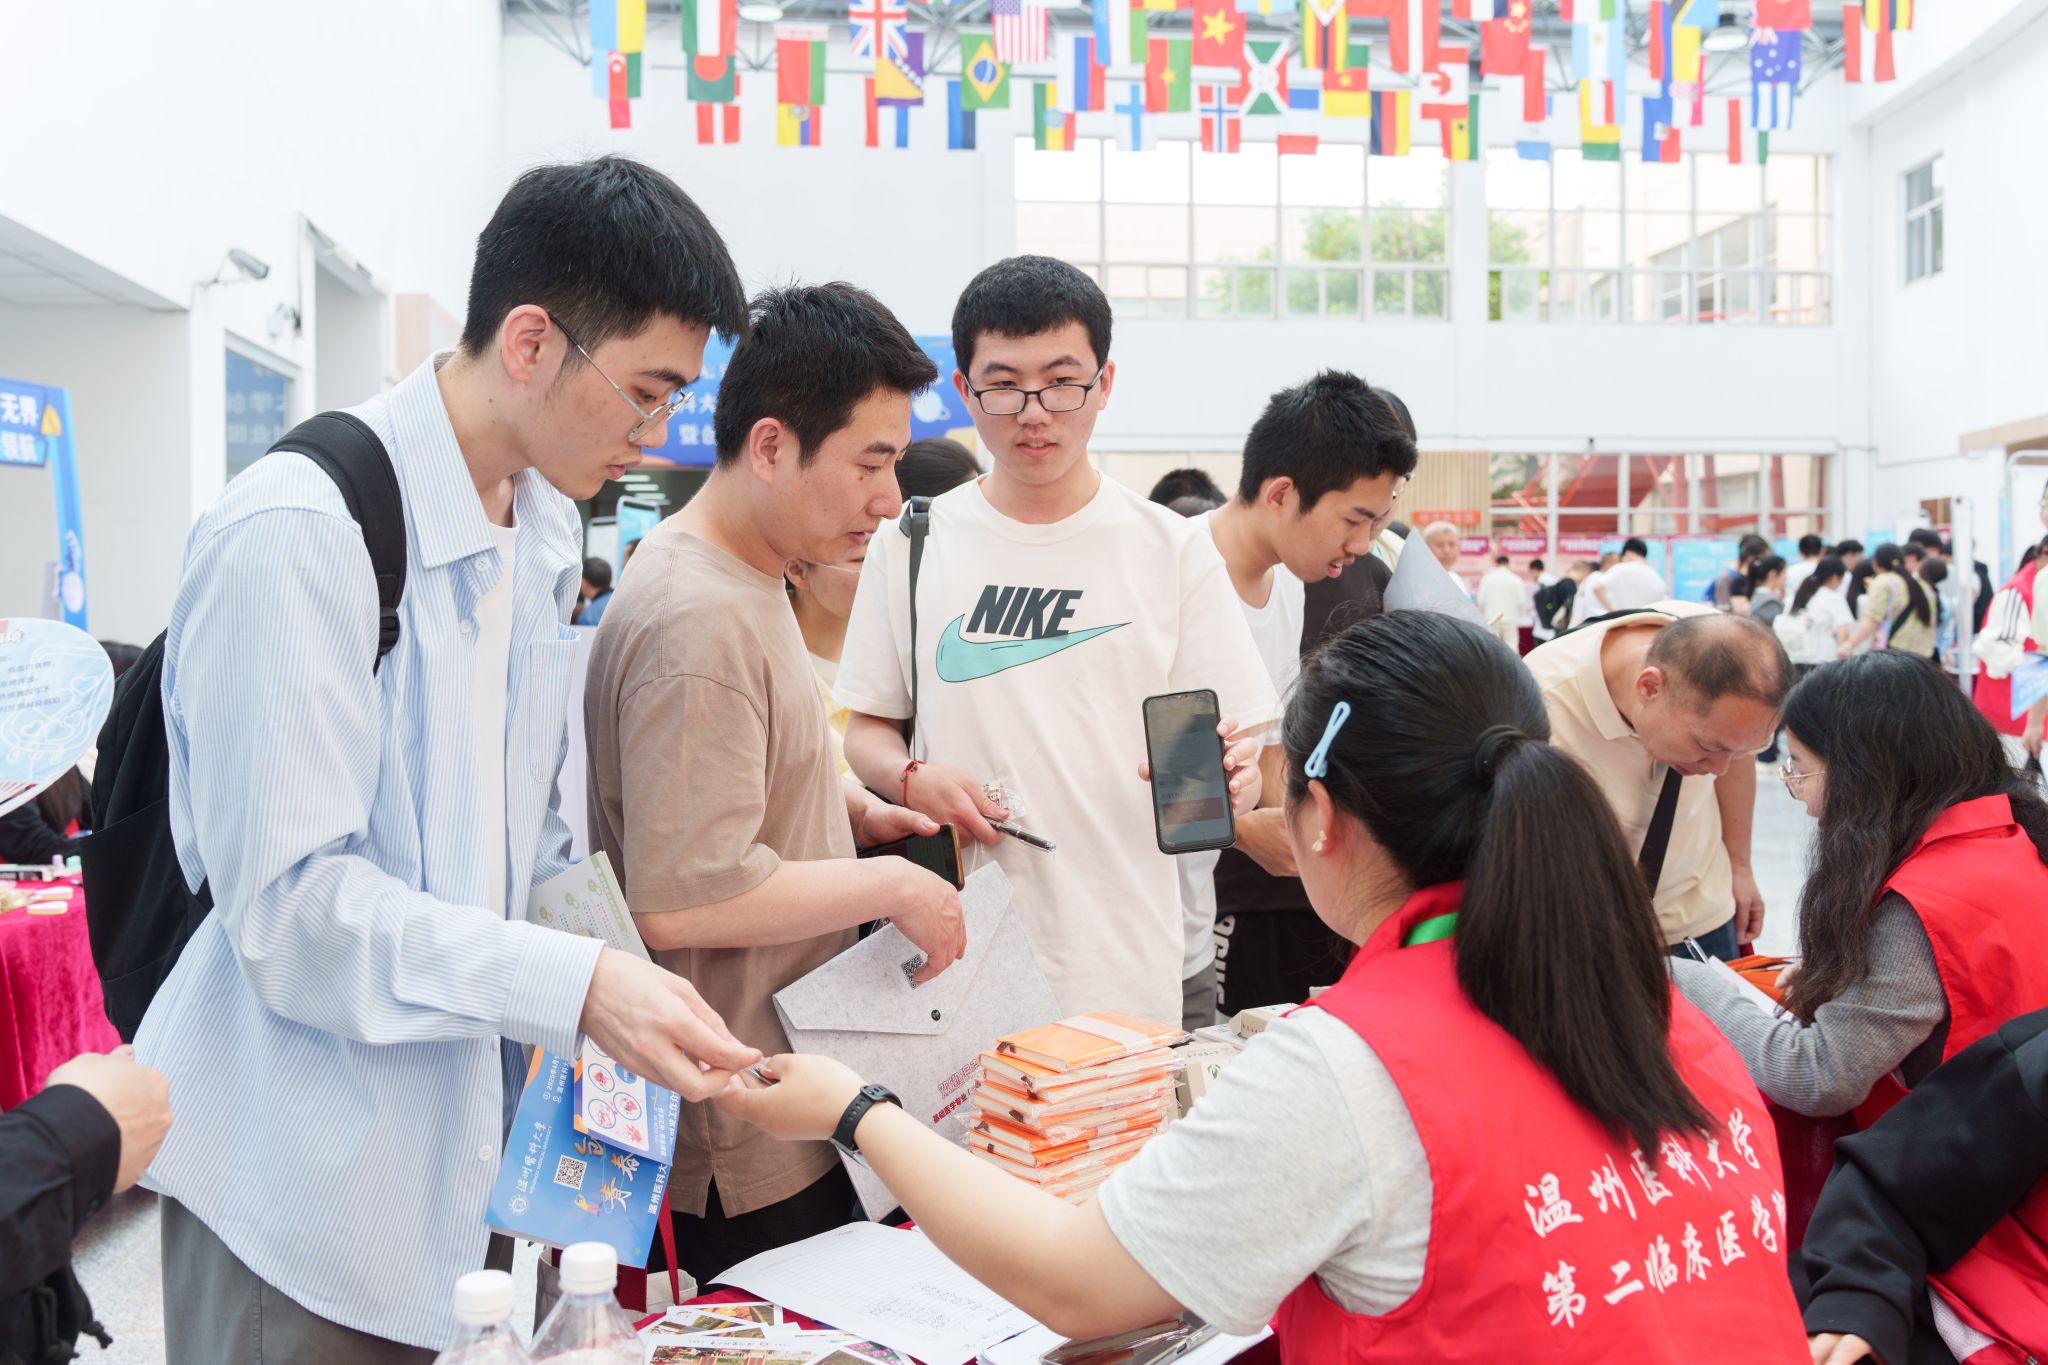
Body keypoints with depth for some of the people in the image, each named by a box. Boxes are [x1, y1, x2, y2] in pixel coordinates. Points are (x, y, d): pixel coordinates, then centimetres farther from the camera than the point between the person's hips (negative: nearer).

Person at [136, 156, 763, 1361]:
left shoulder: (546, 530, 7)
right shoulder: (299, 535, -19)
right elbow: (287, 901, -22)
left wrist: (619, 991, 3)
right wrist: (577, 987, -28)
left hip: (478, 1142, 7)